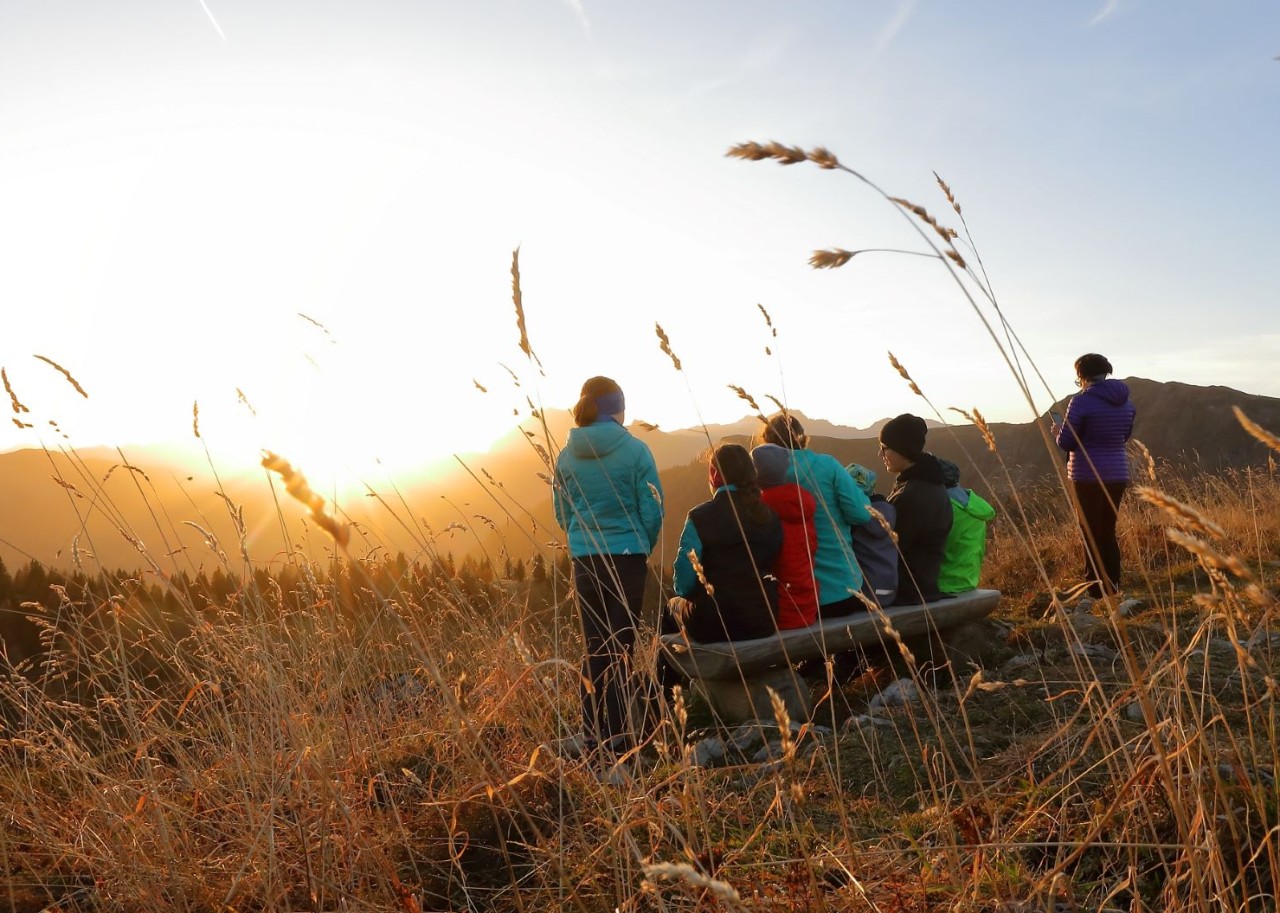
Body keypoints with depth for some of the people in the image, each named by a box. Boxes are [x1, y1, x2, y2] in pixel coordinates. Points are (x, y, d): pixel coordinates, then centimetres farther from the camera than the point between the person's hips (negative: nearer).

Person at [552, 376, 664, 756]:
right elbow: (653, 510, -6)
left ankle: (593, 736, 18)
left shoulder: (566, 456, 2)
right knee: (621, 645, 6)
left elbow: (561, 513, 8)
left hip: (584, 560, 3)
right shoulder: (635, 450, -8)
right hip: (627, 557, -3)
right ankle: (619, 736, 7)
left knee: (594, 648, 14)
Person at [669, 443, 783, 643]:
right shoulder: (770, 517, 2)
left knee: (674, 604, 27)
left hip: (715, 623, -4)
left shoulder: (699, 518, -13)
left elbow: (683, 584, -11)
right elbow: (770, 566, 9)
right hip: (764, 620, 4)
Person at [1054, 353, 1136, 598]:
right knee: (1108, 531, 17)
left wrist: (1058, 432, 11)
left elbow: (1066, 442, -10)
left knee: (1091, 534, 3)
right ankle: (1112, 587, 21)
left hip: (1088, 476, -6)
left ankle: (1096, 591, 6)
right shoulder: (1125, 401, 7)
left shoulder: (1082, 401, -14)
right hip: (1117, 474, 6)